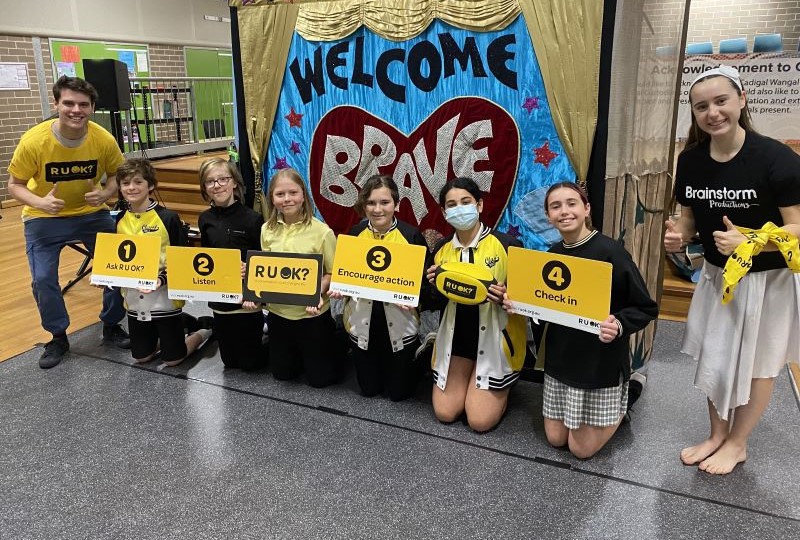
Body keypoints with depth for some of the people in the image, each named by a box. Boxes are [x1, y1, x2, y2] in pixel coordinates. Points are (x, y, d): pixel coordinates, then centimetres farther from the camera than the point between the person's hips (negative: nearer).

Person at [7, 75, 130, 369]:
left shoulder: (104, 140, -19)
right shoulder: (34, 140, -23)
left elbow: (116, 177, -1)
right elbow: (15, 185, -11)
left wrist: (105, 194, -23)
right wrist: (40, 202, -32)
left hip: (91, 212, 2)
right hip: (44, 217, -1)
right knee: (43, 279, -9)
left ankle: (112, 327, 18)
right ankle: (58, 337, 15)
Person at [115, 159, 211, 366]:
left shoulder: (168, 218, -14)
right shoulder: (120, 220, 3)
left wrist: (162, 279, -25)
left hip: (165, 297, -5)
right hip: (134, 300, 5)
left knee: (172, 359, 6)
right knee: (141, 357, 14)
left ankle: (203, 333, 31)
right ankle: (165, 338, 41)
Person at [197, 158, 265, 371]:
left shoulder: (252, 218, -14)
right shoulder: (205, 219, 1)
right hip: (219, 299, 4)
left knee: (250, 362, 9)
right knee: (229, 361, 18)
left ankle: (262, 333, 36)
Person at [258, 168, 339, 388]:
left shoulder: (322, 231, -17)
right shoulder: (267, 229, -2)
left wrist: (318, 293, -28)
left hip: (312, 314, -4)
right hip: (278, 312, 4)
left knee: (320, 378, 11)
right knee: (282, 373, 19)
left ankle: (333, 341, 39)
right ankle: (300, 353, 49)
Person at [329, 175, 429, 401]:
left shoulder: (411, 236, -13)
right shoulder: (355, 234, -4)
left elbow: (425, 280, -9)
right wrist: (339, 289, -14)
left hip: (399, 322, -3)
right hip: (362, 321, 3)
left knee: (398, 392, 12)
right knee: (369, 389, 18)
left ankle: (418, 356, 40)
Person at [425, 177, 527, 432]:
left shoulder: (507, 244, -15)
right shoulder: (441, 249, 0)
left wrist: (506, 297, -28)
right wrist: (433, 285, -12)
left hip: (495, 338, -4)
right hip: (456, 336, 4)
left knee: (480, 421, -4)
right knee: (445, 413, 5)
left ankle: (500, 389, 27)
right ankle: (466, 382, 35)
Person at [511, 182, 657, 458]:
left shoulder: (611, 252, -19)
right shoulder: (552, 255, 0)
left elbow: (646, 308, -15)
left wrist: (619, 326, -33)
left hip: (601, 362, -5)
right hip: (560, 358, 6)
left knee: (582, 448, 6)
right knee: (555, 439, 15)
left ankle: (623, 400, 30)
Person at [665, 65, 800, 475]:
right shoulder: (690, 160, -7)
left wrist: (747, 242, -35)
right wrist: (679, 236, -17)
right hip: (717, 274, 5)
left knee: (756, 364, 13)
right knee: (714, 359, 16)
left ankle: (738, 443, 33)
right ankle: (717, 435, 37)